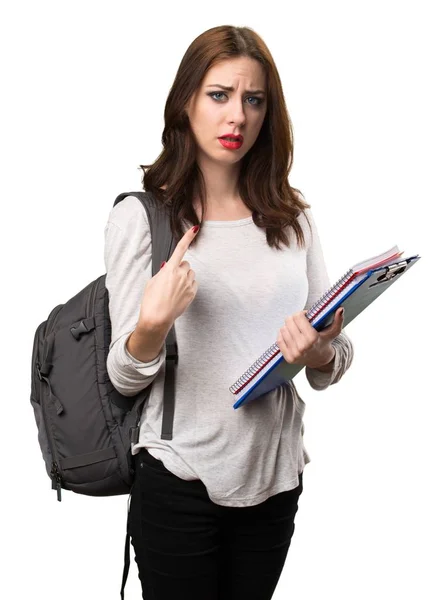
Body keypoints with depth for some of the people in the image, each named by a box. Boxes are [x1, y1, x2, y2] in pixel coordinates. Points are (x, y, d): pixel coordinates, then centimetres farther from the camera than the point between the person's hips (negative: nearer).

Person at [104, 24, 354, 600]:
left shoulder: (292, 217, 4)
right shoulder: (140, 214, -7)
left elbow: (334, 362, 7)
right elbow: (124, 376, -8)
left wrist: (319, 354, -15)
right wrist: (152, 326, -28)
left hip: (276, 476, 4)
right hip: (181, 482, -3)